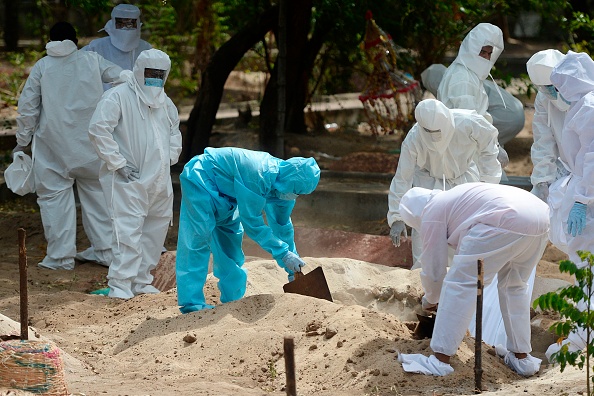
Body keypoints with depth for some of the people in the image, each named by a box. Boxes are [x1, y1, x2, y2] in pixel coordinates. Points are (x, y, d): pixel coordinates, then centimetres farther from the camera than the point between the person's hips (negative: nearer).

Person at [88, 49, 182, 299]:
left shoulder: (164, 101, 15)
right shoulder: (118, 97, -10)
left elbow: (174, 130, 31)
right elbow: (98, 129, -16)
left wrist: (170, 156, 13)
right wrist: (118, 163, -18)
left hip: (159, 179, 8)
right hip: (128, 177, -8)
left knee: (156, 228, 12)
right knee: (129, 229, -16)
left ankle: (141, 281, 22)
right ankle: (120, 284, -14)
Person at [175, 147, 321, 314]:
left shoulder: (284, 183, -9)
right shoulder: (257, 176, -37)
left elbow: (282, 225, 4)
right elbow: (252, 223, -31)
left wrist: (292, 268, 6)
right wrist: (283, 253, -29)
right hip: (200, 179, -9)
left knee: (230, 243, 9)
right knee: (198, 239, -15)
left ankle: (232, 299, 16)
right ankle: (192, 303, -15)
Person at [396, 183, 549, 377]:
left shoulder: (432, 213, 12)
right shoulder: (451, 199, 37)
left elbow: (433, 269, 16)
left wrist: (430, 300, 36)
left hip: (505, 222, -9)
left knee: (459, 284, 0)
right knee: (513, 286, 27)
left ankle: (440, 360, -2)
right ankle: (521, 357, 31)